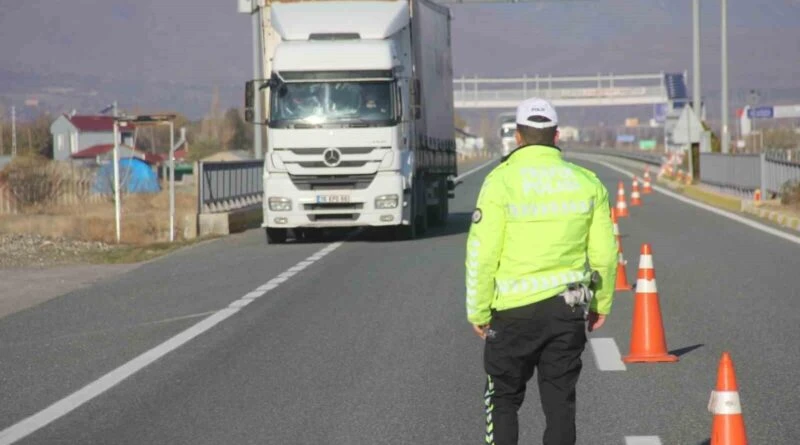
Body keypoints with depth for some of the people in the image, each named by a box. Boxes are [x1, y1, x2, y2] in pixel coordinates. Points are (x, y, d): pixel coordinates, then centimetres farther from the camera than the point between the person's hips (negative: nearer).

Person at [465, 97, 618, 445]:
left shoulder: (501, 181, -10)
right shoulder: (587, 182, 2)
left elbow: (482, 255, -11)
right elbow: (604, 253, 5)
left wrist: (478, 311, -1)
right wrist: (601, 303, 18)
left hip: (514, 310, -3)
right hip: (569, 308, 3)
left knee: (503, 399, 11)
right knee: (560, 401, 10)